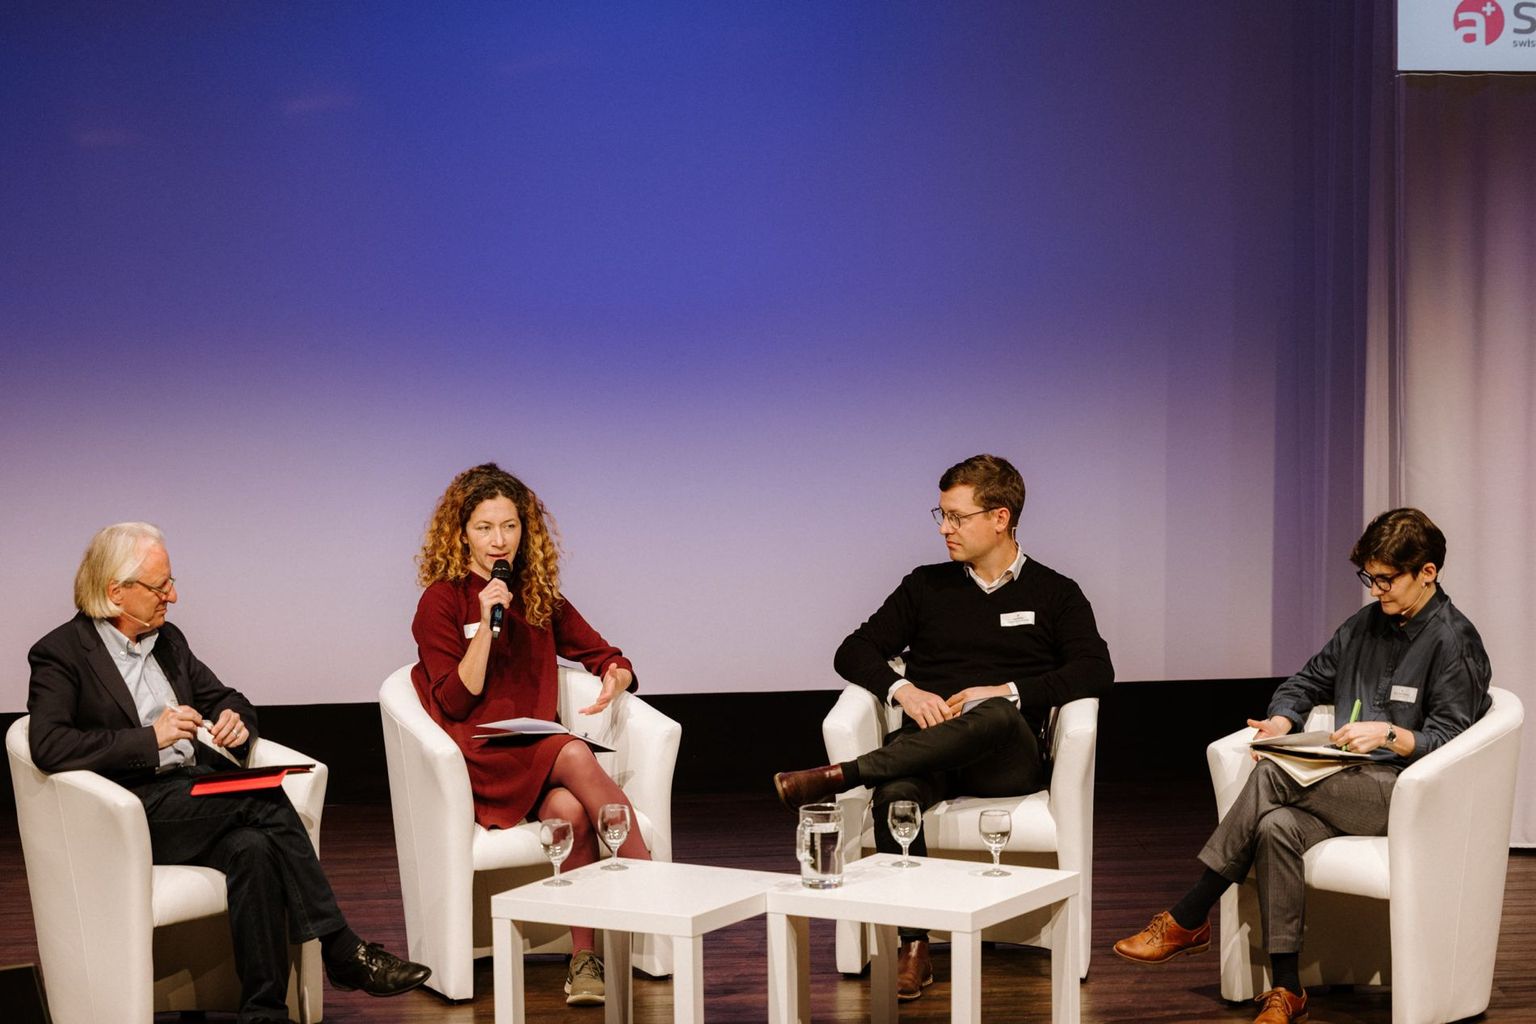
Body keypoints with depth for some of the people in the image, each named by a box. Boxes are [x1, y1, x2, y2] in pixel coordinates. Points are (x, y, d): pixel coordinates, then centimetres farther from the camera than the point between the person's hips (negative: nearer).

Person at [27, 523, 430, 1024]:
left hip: (197, 801, 6)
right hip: (135, 811, -6)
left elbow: (227, 699, 26)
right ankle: (343, 952, -23)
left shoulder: (169, 640, 18)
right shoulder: (59, 654, -4)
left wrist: (236, 720, -1)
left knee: (253, 848, -28)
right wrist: (151, 738, -22)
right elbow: (48, 746, -18)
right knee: (265, 802, -27)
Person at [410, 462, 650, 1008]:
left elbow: (607, 656, 17)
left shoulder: (539, 597, 14)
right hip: (476, 760, -4)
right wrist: (487, 623, -16)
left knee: (570, 810, -32)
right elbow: (456, 703, -7)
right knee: (575, 755, -34)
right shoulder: (442, 600, 0)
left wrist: (613, 679, -8)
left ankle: (585, 958, -29)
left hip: (537, 752, 4)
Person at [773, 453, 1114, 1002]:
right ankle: (913, 947, -34)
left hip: (1008, 757, -1)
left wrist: (1008, 692, -13)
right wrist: (903, 690, -7)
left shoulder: (1054, 593, 15)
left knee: (995, 715, -40)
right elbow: (853, 652, 15)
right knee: (895, 792, -37)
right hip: (927, 748, 1)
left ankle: (839, 776, -39)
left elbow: (1096, 670, 0)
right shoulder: (926, 586, 21)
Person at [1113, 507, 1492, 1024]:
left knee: (1273, 775, -28)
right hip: (1348, 785, 6)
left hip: (1406, 793, -6)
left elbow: (1448, 739, -9)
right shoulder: (1366, 623, 19)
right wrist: (1281, 721, 2)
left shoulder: (1454, 641, -3)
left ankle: (1187, 919, -20)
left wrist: (1390, 734, -25)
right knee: (1277, 827, -29)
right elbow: (1307, 682, 23)